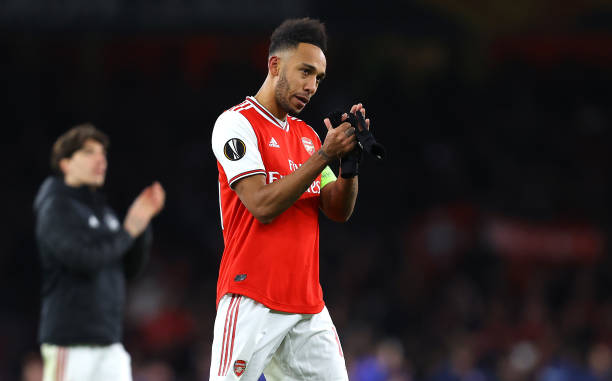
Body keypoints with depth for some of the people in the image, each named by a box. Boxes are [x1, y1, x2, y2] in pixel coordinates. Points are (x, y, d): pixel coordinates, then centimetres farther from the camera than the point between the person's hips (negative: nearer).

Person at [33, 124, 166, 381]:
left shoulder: (101, 208, 18)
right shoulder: (56, 208, -7)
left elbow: (130, 268, 15)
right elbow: (84, 258, -22)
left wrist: (143, 221, 3)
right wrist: (128, 231, -9)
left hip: (109, 339, 8)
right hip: (70, 340, -8)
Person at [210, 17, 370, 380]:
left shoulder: (307, 135, 17)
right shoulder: (236, 123, -4)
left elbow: (339, 211, 11)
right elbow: (263, 206, -15)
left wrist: (349, 155, -4)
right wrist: (324, 155, -15)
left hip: (308, 306, 7)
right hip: (252, 303, -7)